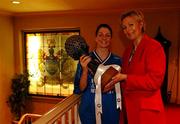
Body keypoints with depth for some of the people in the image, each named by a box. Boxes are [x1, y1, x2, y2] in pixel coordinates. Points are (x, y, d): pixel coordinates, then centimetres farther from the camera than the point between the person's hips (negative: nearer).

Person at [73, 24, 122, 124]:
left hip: (111, 109, 2)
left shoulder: (117, 60, -1)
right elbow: (81, 88, -6)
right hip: (89, 109, -1)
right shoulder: (85, 60, -4)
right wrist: (85, 70, -21)